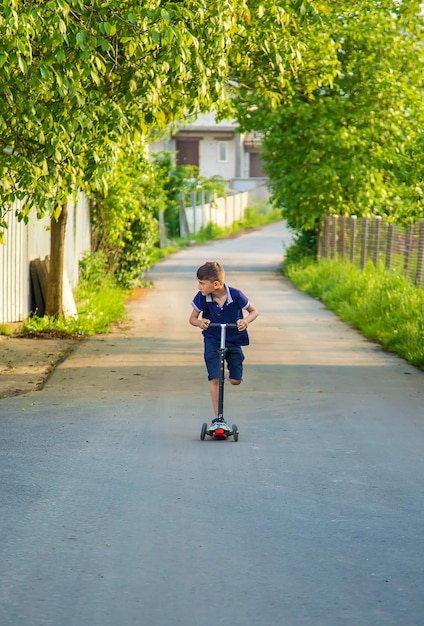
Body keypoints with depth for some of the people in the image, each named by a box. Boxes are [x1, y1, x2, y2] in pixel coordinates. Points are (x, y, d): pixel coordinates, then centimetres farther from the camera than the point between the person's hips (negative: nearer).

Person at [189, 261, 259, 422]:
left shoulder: (235, 295, -20)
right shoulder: (201, 297, -16)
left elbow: (254, 311, -5)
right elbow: (192, 318, -2)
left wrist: (246, 321, -27)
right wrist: (199, 322, -26)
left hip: (234, 340, 0)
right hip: (212, 340, 0)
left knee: (236, 381, 0)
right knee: (214, 379, -12)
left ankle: (231, 372, 39)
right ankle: (217, 417, -6)